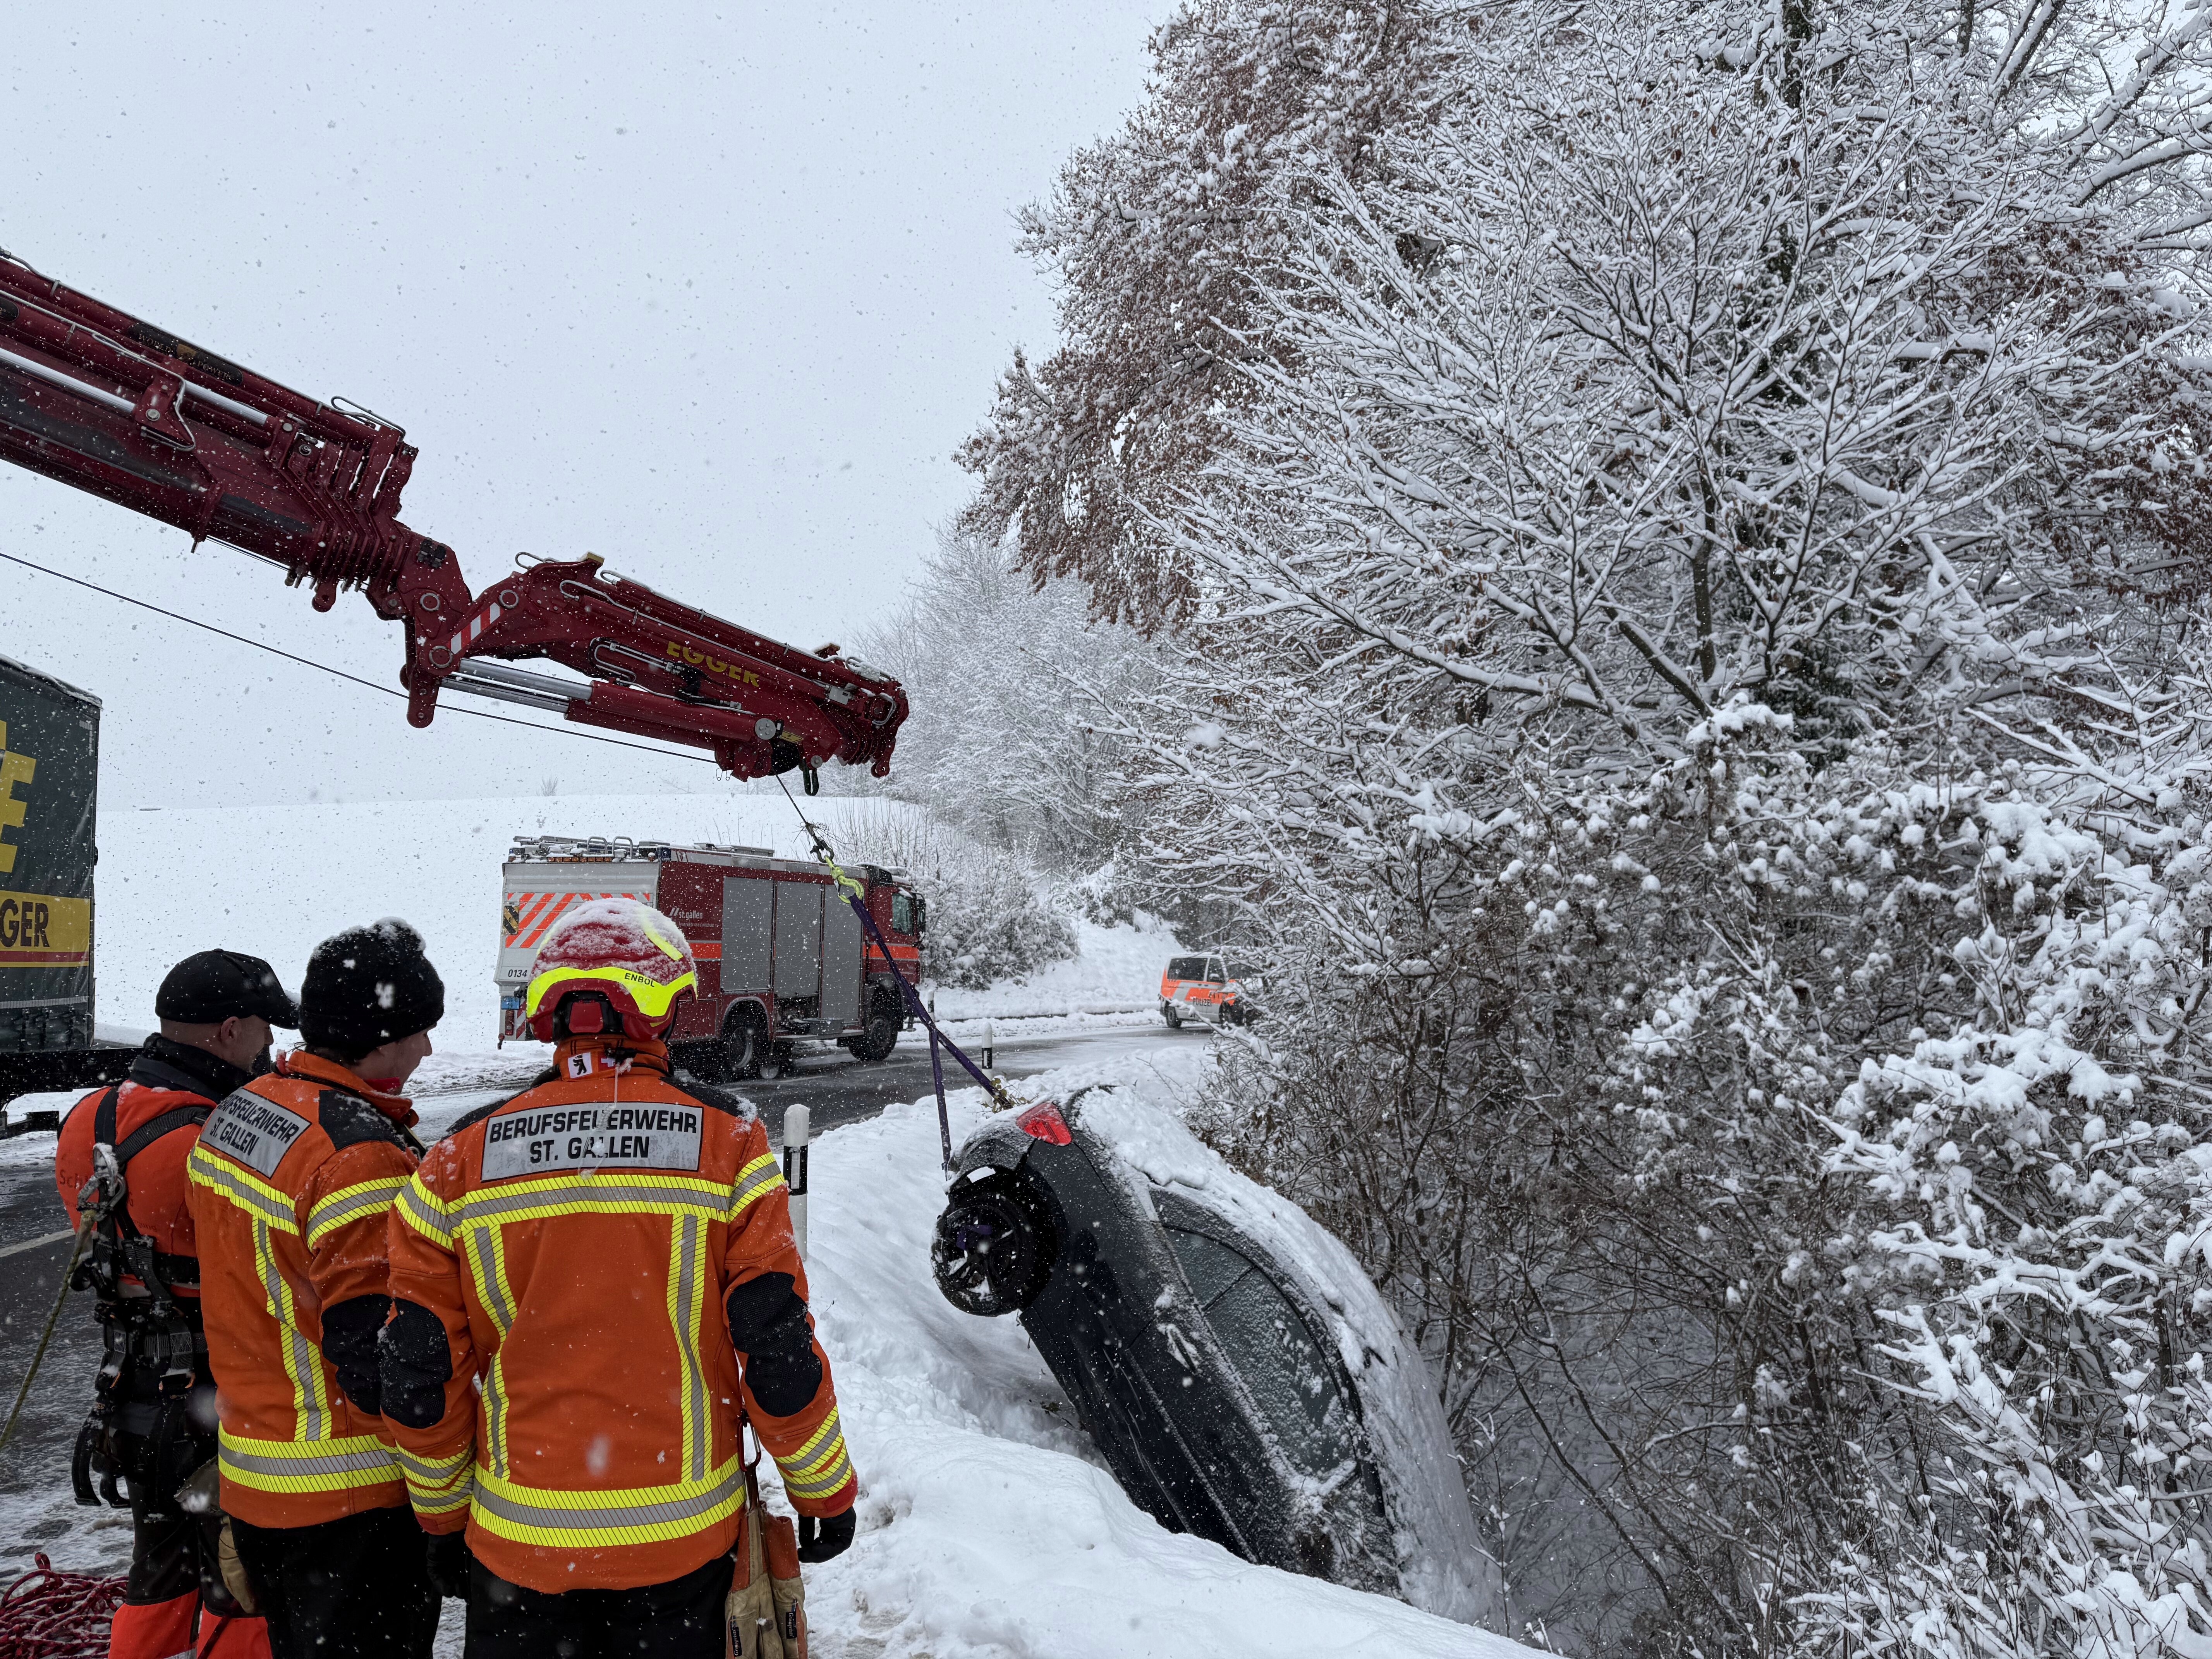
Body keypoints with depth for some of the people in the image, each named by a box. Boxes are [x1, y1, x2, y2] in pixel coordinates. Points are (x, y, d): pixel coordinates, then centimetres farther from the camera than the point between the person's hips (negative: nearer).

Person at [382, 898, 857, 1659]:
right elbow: (779, 1347, -11)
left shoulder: (461, 1161, -6)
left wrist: (443, 1515, 14)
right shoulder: (726, 1144, -12)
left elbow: (420, 1377, -1)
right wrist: (826, 1493, 3)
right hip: (681, 1539, -1)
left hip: (517, 1541, 2)